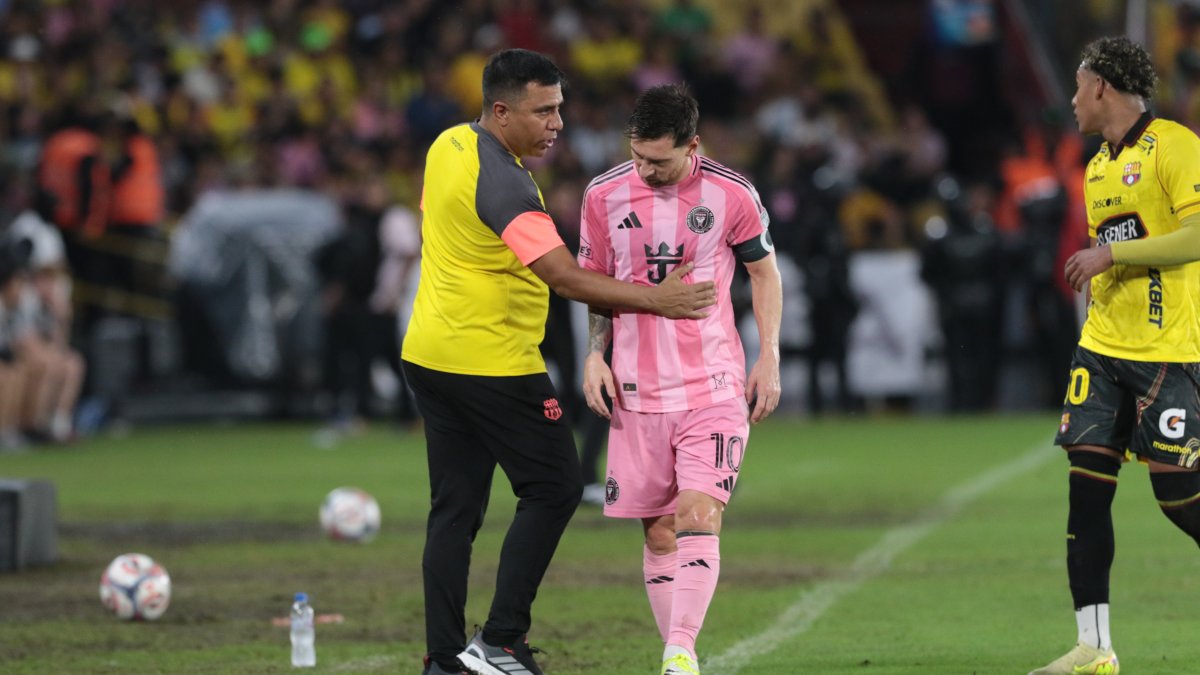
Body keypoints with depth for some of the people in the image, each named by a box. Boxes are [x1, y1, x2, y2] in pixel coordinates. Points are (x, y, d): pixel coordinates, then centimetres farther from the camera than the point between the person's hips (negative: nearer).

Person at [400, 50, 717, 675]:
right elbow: (563, 275, -28)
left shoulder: (448, 145, 6)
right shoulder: (502, 183, -23)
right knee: (554, 488, 1)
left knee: (455, 507, 10)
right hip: (492, 361, -9)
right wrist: (654, 300, -28)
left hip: (428, 356, 9)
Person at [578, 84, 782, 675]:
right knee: (658, 533, 3)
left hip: (714, 387, -2)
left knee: (698, 517, -17)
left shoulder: (732, 196, -5)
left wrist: (769, 359, 3)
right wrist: (595, 354, 0)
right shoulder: (605, 196, 0)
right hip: (636, 393, 2)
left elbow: (764, 272, 9)